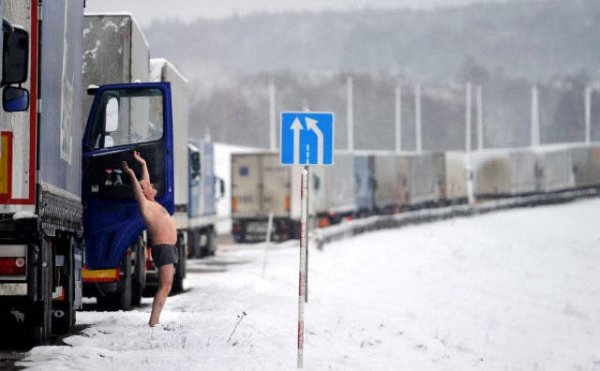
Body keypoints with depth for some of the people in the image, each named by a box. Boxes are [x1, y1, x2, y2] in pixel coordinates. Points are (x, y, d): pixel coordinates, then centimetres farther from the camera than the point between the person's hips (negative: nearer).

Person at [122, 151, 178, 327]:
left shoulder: (152, 204, 18)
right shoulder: (145, 205, -5)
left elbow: (145, 183, 31)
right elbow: (137, 190, -23)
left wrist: (143, 164, 36)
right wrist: (132, 175, -32)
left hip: (169, 248, 10)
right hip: (163, 247, -10)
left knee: (166, 286, 7)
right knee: (165, 285, -16)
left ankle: (154, 321, 6)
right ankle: (153, 322, -23)